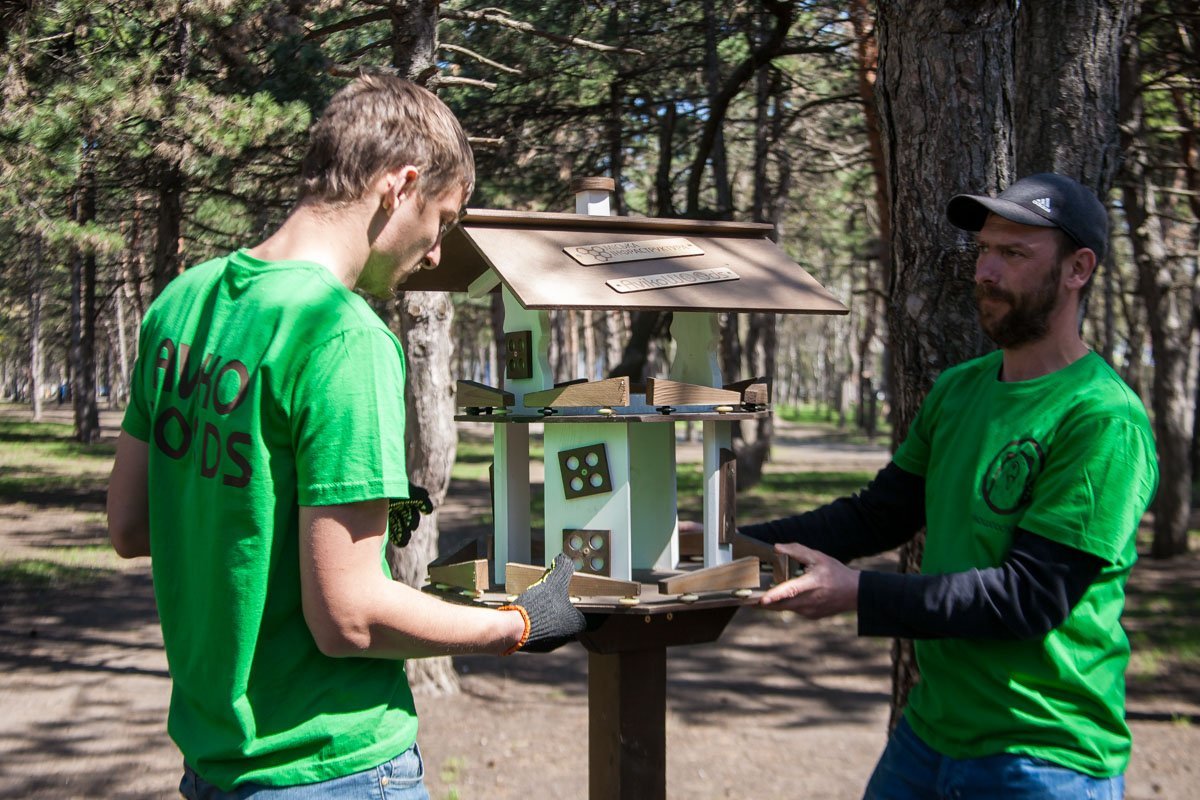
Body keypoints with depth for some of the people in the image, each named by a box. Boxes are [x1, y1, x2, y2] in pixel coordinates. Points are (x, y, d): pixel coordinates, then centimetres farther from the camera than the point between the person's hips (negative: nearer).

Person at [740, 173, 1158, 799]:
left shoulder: (1104, 418, -18)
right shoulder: (957, 390, 7)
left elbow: (1034, 595, -22)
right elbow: (877, 515, 12)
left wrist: (857, 593, -24)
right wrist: (735, 543, 3)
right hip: (929, 729, 7)